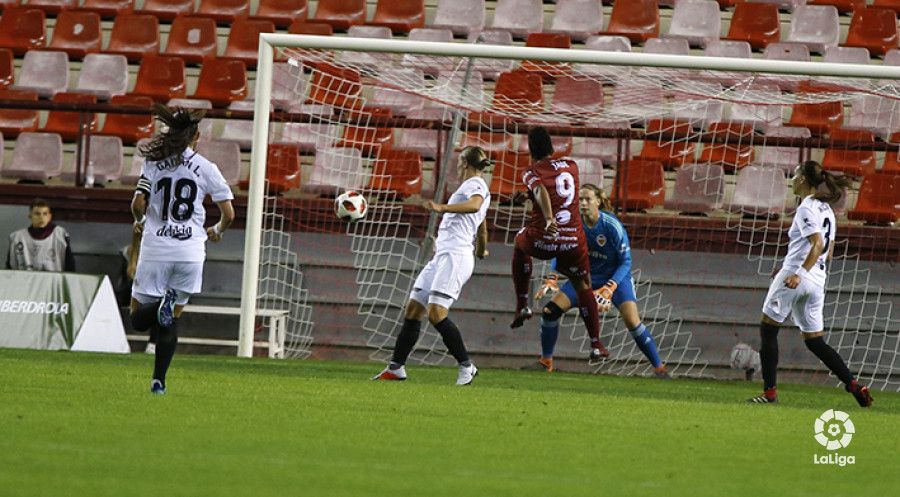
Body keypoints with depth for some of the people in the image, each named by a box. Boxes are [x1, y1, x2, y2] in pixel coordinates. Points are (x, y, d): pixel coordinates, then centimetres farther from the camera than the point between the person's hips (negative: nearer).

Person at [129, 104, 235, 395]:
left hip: (155, 250, -1)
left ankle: (162, 305, -23)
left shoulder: (153, 163, 1)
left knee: (139, 318, 10)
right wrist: (216, 232, 21)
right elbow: (228, 213, -1)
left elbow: (138, 204, -8)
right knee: (171, 321, 12)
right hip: (190, 252, 1)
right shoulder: (206, 168, 0)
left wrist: (140, 222, 15)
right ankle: (159, 380, 1)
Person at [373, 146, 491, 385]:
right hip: (442, 256, 10)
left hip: (455, 256, -10)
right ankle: (396, 367, 8)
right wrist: (481, 251, 59)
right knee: (413, 309, 6)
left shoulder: (474, 184, -4)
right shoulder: (475, 187, 26)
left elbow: (475, 204, -29)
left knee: (436, 314, -19)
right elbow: (482, 229, 40)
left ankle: (466, 366, -11)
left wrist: (442, 208, -40)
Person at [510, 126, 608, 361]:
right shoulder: (571, 166, 10)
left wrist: (549, 219, -40)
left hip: (542, 240, -2)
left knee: (520, 244, 35)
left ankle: (522, 305, 31)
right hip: (573, 241, 2)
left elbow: (540, 191, -24)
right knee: (583, 287, 20)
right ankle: (596, 344, 12)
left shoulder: (532, 173, -2)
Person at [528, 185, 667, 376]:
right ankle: (546, 361, 10)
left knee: (632, 322, -24)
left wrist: (609, 290, -31)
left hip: (616, 276, -5)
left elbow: (625, 262, -21)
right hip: (586, 276, 5)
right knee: (550, 311, -8)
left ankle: (659, 367, -11)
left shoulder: (612, 226, -25)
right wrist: (551, 280, -13)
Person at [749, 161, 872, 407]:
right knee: (815, 340, 11)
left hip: (794, 277, -8)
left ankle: (769, 391, 0)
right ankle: (854, 385, -2)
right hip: (818, 282, 8)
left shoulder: (806, 209, -11)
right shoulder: (826, 210, 16)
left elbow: (818, 245, -22)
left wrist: (799, 273, -31)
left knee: (768, 330, 3)